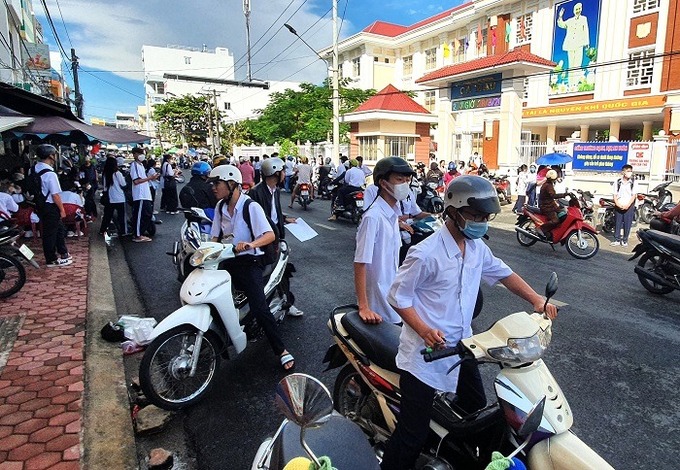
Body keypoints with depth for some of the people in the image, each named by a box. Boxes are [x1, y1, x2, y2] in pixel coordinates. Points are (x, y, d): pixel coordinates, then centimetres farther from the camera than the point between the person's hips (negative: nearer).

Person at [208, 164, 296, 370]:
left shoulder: (251, 206, -11)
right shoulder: (220, 206, 10)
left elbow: (270, 235, -19)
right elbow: (216, 236, 14)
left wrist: (251, 244, -37)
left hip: (248, 262, -6)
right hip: (227, 262, 7)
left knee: (259, 308, -16)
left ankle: (281, 350, -4)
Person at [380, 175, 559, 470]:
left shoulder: (477, 248, 3)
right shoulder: (426, 253, -22)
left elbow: (503, 273, 16)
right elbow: (397, 296, -16)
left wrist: (536, 300, 3)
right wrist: (424, 330, -27)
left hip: (461, 346, 8)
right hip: (426, 352, -8)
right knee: (413, 434, -2)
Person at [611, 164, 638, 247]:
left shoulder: (634, 182, 0)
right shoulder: (617, 182, 3)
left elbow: (634, 195, -4)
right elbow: (615, 195, 3)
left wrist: (628, 205, -14)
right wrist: (617, 203, -12)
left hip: (629, 206, -1)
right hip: (618, 206, 1)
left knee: (627, 224, 2)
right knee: (617, 223, 4)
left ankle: (625, 240, 11)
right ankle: (617, 240, 11)